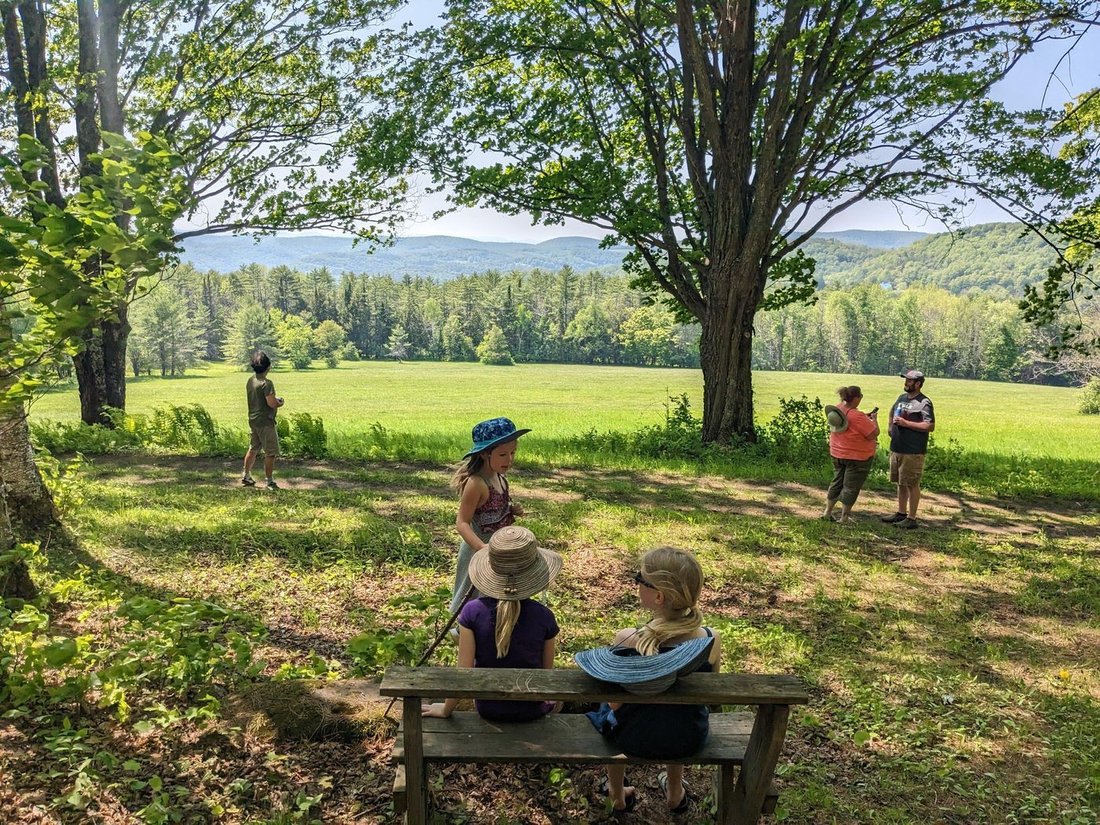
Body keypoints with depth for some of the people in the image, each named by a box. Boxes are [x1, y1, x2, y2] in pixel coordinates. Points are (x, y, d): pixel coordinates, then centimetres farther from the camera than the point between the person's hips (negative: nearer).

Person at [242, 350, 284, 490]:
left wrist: (274, 399, 14)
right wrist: (280, 402, 0)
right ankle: (269, 481, 4)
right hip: (265, 422, -9)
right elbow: (272, 403, -22)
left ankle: (246, 476, 29)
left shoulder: (250, 381, 6)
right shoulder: (266, 383, -20)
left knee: (253, 448, 21)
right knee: (270, 452, 0)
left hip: (253, 420, 9)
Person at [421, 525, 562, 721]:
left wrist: (446, 709, 2)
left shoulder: (473, 611, -21)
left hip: (489, 708, 1)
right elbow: (547, 671, -6)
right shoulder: (544, 617, -21)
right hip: (531, 710, -1)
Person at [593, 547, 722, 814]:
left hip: (634, 739, -2)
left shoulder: (627, 642, -31)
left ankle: (618, 795, 49)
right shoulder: (710, 640, -22)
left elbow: (614, 704, -17)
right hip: (690, 739, 2)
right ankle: (675, 793, 53)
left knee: (606, 704, 31)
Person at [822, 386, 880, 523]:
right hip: (857, 457, -7)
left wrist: (866, 418, 7)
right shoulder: (857, 416, -27)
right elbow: (873, 434, -20)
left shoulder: (837, 409, -3)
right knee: (851, 487, 5)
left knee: (837, 482, 19)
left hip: (837, 454, 7)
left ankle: (827, 512, 25)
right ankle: (844, 518, 12)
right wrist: (874, 419, -5)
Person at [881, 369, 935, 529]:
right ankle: (901, 513, 28)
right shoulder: (902, 397, 13)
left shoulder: (924, 402, -12)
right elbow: (893, 413, 31)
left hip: (913, 451, -8)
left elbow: (930, 426, -19)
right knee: (900, 483, 16)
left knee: (912, 485, -1)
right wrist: (891, 427, 14)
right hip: (896, 448, 8)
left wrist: (906, 423, -20)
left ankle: (912, 519, 6)